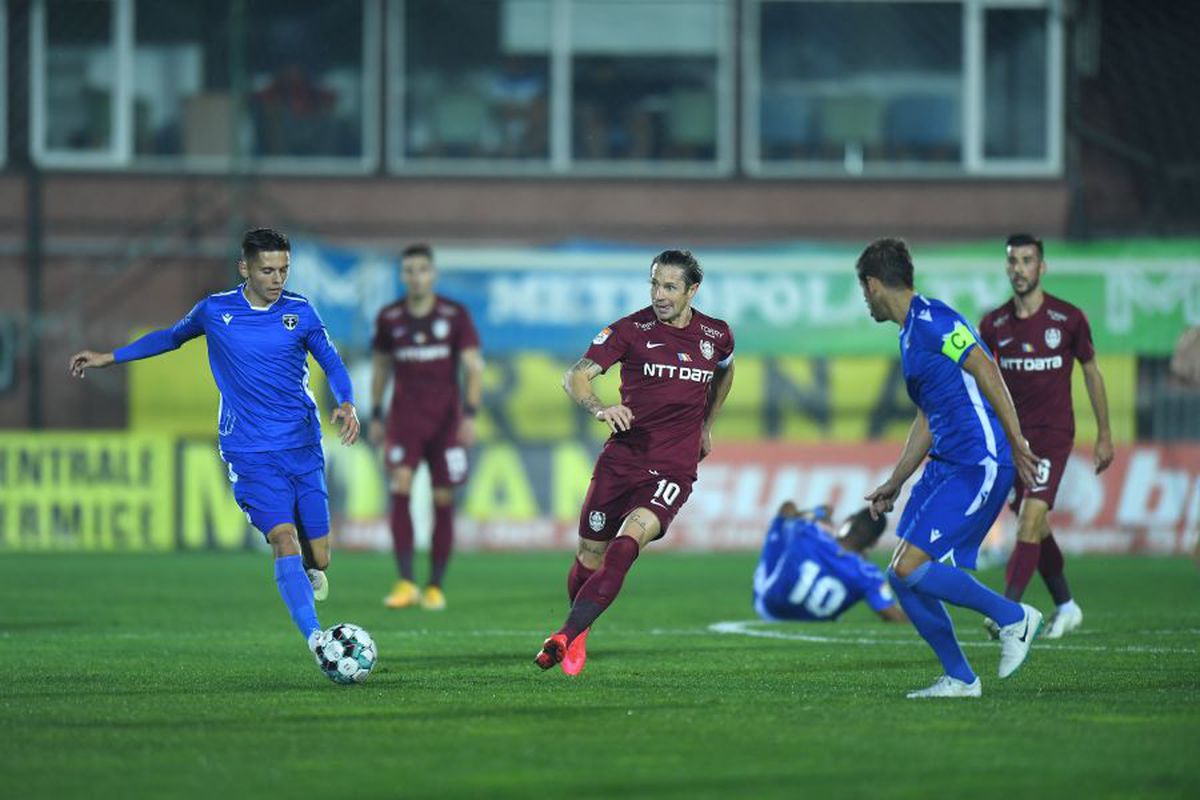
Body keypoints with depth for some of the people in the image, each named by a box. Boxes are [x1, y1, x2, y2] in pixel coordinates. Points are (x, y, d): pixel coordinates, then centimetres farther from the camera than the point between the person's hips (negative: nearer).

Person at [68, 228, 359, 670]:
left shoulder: (300, 312, 2)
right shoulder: (215, 311, 1)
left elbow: (332, 363, 11)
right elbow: (171, 337, 20)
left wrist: (347, 404, -10)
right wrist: (109, 357, 22)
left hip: (304, 448, 2)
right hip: (251, 453, -2)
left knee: (317, 559, 0)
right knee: (285, 541, -21)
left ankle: (311, 568, 38)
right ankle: (315, 640, -26)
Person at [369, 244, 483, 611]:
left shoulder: (455, 315, -2)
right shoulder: (389, 318, 3)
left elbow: (473, 367, -2)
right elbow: (380, 367, 16)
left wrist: (470, 415, -13)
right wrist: (375, 416, 13)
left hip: (446, 420, 0)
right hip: (404, 417, 0)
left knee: (443, 501, 1)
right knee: (400, 488, -19)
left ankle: (435, 588, 12)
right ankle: (406, 583, -20)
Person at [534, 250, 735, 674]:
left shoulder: (716, 335, 4)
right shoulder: (631, 329, -5)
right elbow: (576, 376, -12)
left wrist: (706, 425, 29)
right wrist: (600, 408, -32)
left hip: (673, 470, -1)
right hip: (621, 459, 1)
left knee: (626, 545, -24)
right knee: (589, 556, 6)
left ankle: (565, 636, -27)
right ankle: (579, 635, 36)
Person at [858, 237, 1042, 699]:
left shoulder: (931, 320, -11)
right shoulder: (910, 333, 20)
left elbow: (986, 371, -18)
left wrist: (1016, 444, -21)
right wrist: (894, 484, 29)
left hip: (978, 467, -10)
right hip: (945, 466, 10)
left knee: (910, 569, -16)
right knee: (902, 578, 5)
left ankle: (1014, 618, -1)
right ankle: (959, 679, 12)